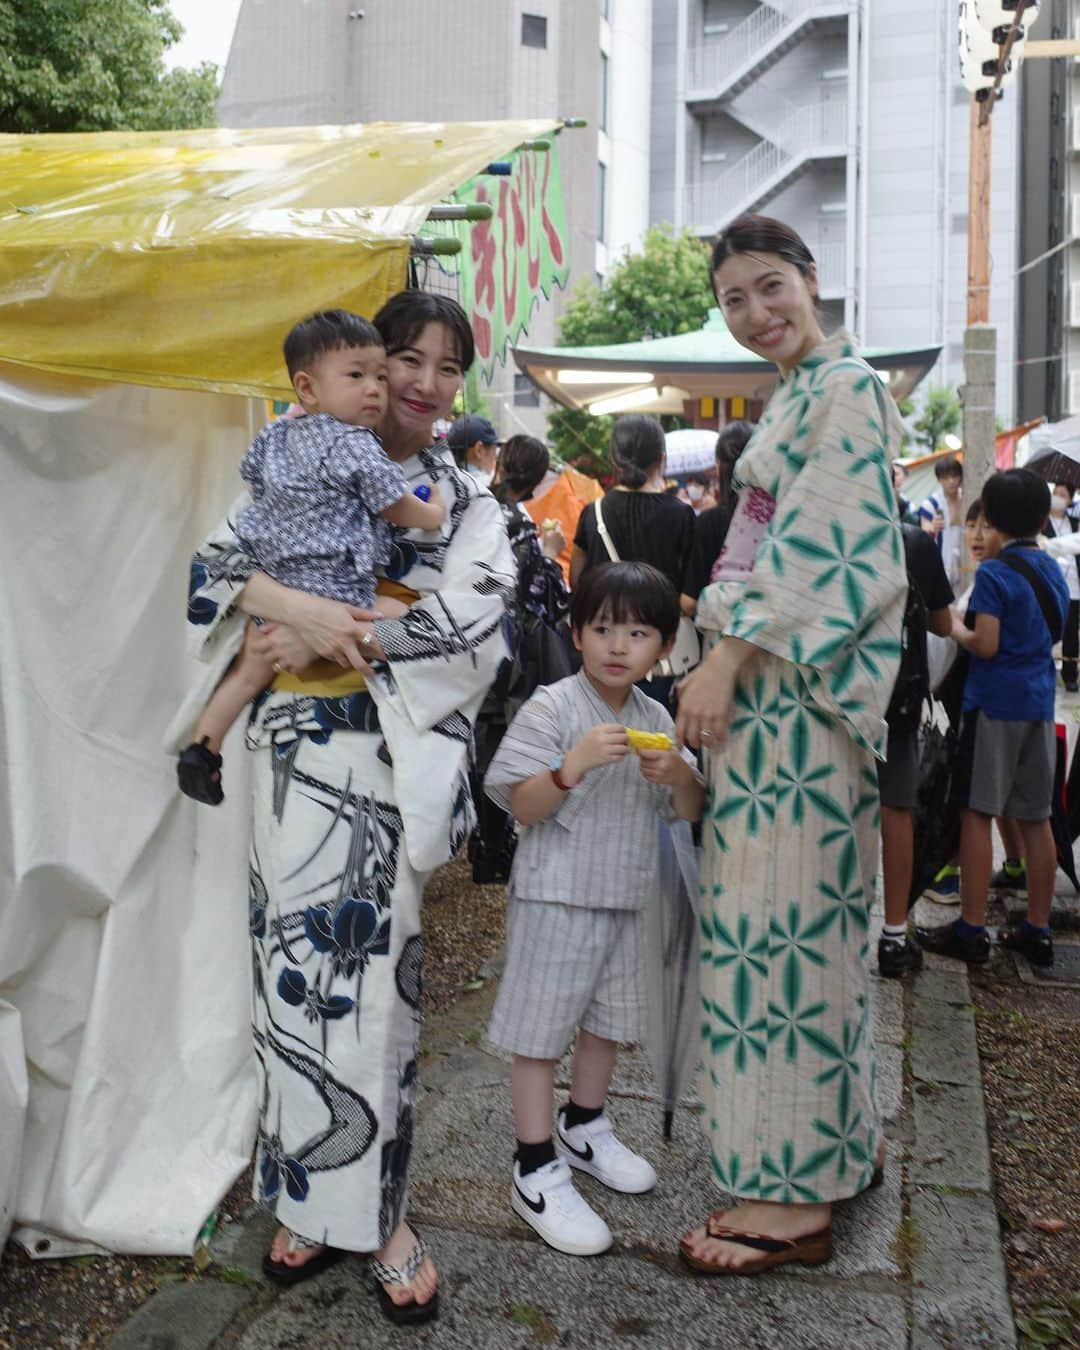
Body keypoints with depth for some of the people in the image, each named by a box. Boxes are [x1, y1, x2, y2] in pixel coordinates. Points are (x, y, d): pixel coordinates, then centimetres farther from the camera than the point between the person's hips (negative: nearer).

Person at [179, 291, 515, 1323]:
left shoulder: (467, 500, 11)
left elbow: (469, 609, -6)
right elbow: (216, 560, -2)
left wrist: (340, 637, -14)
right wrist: (297, 606, -21)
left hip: (396, 747, 0)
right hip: (300, 742, 1)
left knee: (372, 966, 0)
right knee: (298, 959, 3)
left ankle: (377, 1210, 14)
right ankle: (309, 1197, 20)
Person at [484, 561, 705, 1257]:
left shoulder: (655, 718, 4)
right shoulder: (552, 709, -14)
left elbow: (692, 811, 6)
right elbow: (523, 807, -17)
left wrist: (678, 773, -16)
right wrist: (575, 763, -33)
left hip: (627, 897, 6)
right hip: (557, 896, -6)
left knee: (608, 1018, 20)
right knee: (541, 1031, 2)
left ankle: (586, 1128, 42)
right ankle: (537, 1172, 15)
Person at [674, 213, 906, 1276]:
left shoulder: (845, 390, -9)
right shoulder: (795, 397, 21)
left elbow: (821, 545, -19)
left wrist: (724, 662, -21)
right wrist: (721, 662, 15)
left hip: (795, 693, -10)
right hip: (770, 683, 10)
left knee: (784, 917, -7)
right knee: (813, 918, 14)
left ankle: (793, 1195, 4)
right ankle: (843, 1139, 27)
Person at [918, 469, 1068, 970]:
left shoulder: (994, 572, -12)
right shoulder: (1052, 570, 10)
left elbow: (985, 644, -18)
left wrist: (954, 627, 0)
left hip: (994, 701, -7)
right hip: (1039, 701, 7)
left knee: (977, 812, -2)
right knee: (1036, 817, 10)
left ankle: (970, 930, 1)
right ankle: (1037, 929, 17)